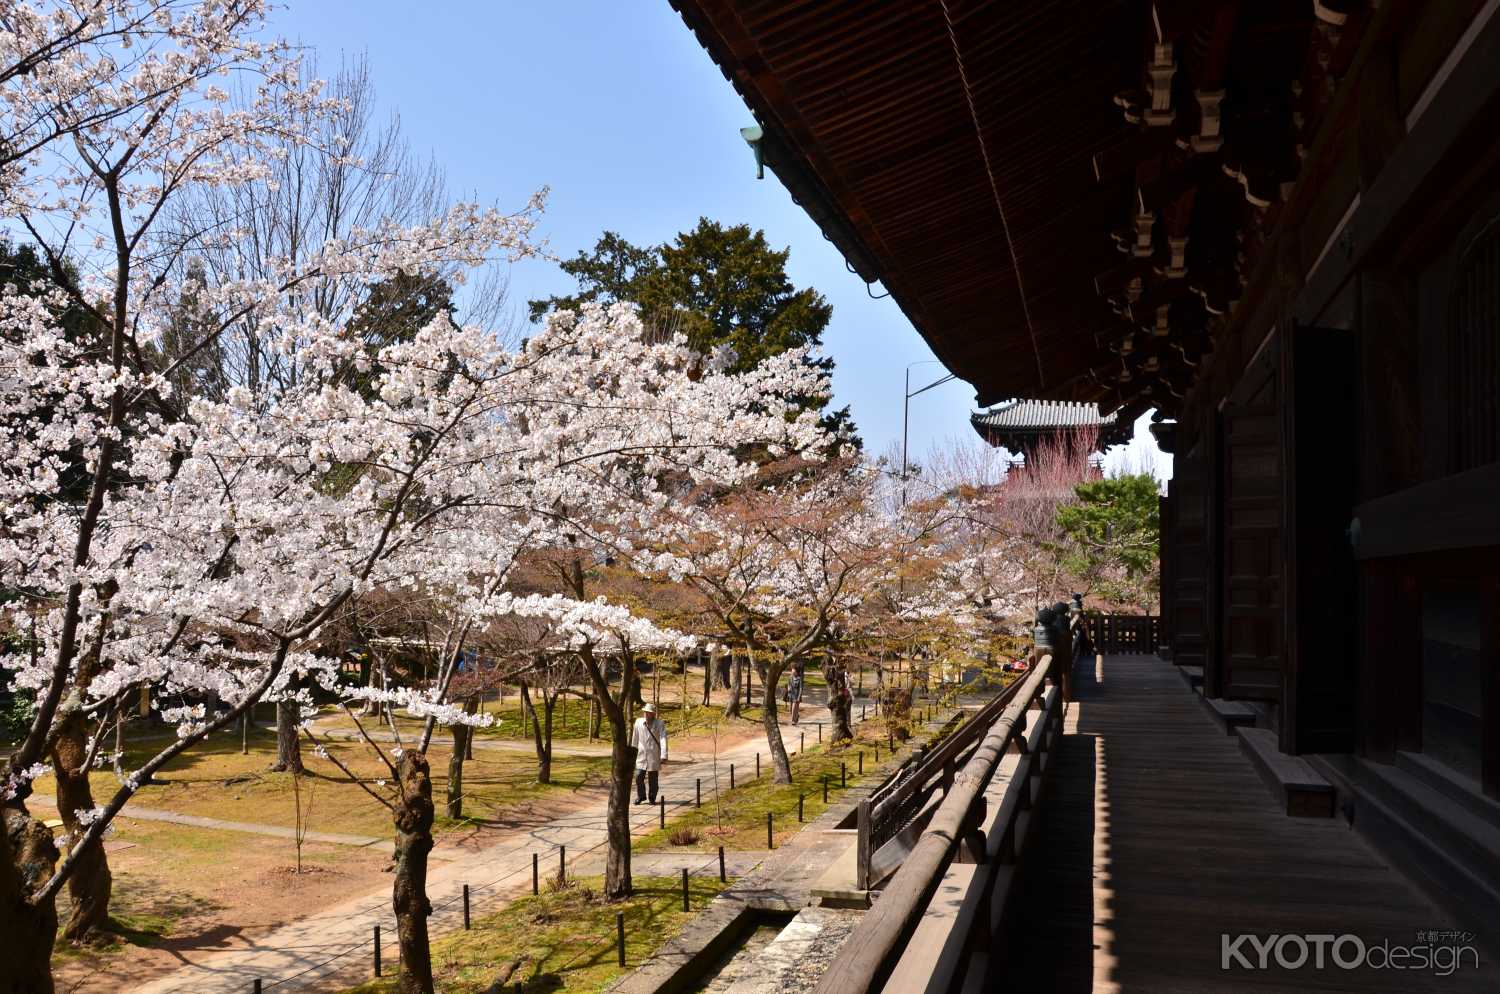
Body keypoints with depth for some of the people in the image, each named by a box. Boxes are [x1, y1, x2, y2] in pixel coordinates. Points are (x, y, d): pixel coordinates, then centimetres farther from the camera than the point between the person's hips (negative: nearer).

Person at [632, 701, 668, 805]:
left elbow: (663, 739, -14)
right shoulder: (638, 722, 1)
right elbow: (635, 738, 11)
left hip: (654, 755, -2)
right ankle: (640, 796, 16)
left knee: (653, 778, 6)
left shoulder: (660, 723, -8)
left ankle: (652, 798, 22)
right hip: (641, 754, 2)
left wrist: (663, 755, -22)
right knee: (639, 776, -3)